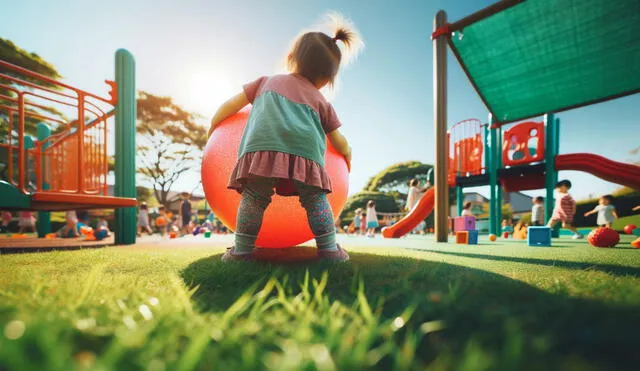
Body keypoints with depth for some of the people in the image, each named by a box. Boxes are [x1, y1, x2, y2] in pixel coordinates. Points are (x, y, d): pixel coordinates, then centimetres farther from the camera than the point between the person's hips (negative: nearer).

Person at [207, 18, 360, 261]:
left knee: (253, 198, 6)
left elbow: (232, 104, 33)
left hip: (262, 148, 1)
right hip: (305, 152, 0)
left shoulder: (267, 82, 32)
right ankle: (329, 249, 12)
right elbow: (339, 142, 30)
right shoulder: (321, 102, 29)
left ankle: (242, 251, 8)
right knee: (316, 199, 10)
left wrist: (213, 125, 49)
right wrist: (347, 153, 52)